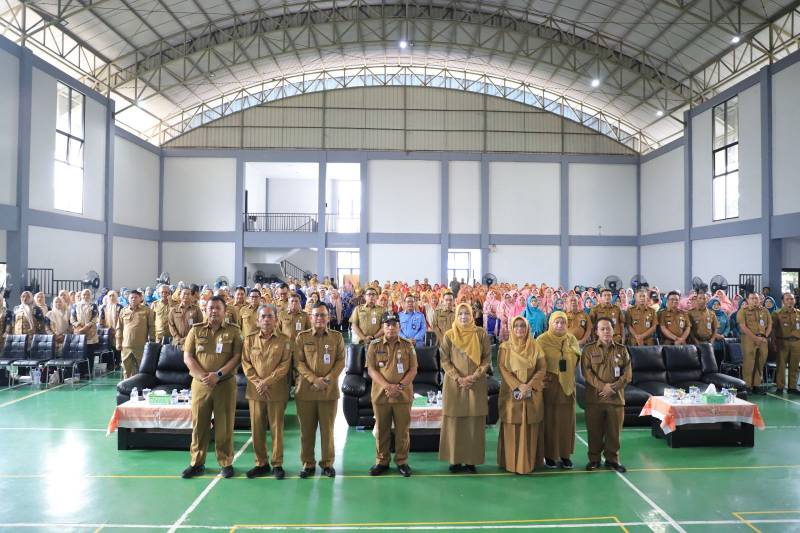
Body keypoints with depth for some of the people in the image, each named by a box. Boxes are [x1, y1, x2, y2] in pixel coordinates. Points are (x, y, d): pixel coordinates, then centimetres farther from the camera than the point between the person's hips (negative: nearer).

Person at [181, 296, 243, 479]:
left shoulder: (233, 331, 1)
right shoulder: (196, 330, 6)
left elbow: (237, 357, -5)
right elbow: (187, 357, 1)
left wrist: (218, 374, -17)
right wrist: (203, 376, -12)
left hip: (225, 384, -2)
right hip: (200, 383, 2)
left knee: (224, 425, 4)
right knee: (199, 424, 7)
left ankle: (226, 463, 16)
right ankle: (197, 463, 20)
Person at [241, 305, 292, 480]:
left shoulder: (284, 340, 0)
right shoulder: (249, 339, 7)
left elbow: (285, 365, -6)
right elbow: (246, 364, 3)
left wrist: (267, 381, -14)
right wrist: (257, 382, -10)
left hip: (277, 391, -2)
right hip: (255, 390, 2)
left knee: (277, 428, 3)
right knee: (257, 428, 6)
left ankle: (277, 464, 13)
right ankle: (261, 463, 19)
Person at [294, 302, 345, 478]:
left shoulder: (337, 337, 5)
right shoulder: (302, 337, 4)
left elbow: (341, 361, 1)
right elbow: (298, 362, -2)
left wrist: (328, 379, -12)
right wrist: (313, 379, -14)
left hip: (329, 390, 0)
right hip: (306, 389, 0)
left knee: (327, 428, 5)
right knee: (306, 429, 6)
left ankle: (327, 463, 18)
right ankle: (308, 463, 19)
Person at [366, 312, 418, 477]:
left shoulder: (408, 345, 3)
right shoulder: (374, 345, 1)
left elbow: (413, 369, 0)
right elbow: (371, 370, -4)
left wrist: (400, 386, -13)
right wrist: (387, 386, -16)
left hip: (403, 395, 0)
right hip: (380, 394, 0)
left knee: (402, 430, 6)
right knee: (381, 430, 9)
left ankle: (402, 461, 20)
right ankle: (382, 461, 22)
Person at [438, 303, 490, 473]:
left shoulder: (481, 333, 2)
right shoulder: (449, 335, 1)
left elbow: (487, 358, 1)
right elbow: (445, 360, 0)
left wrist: (474, 376, -11)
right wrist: (458, 378, -12)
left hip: (476, 384, 0)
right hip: (454, 384, 0)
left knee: (474, 423, 2)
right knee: (454, 422, 2)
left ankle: (471, 460, 11)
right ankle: (455, 459, 11)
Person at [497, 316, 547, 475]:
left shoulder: (535, 347, 8)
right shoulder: (505, 347, 4)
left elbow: (542, 368, 0)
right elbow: (502, 368, -5)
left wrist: (529, 385, -13)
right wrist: (518, 386, -16)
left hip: (533, 394, 2)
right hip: (511, 393, -1)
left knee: (530, 428, 3)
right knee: (512, 428, -2)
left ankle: (530, 462, 11)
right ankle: (512, 462, 5)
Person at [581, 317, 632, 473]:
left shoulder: (622, 350, 6)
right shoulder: (589, 349, 2)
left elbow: (627, 374, 1)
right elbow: (587, 372, -7)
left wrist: (613, 387, -14)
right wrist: (602, 386, -18)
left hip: (616, 397, 1)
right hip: (594, 397, -1)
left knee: (614, 430, 7)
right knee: (594, 430, 5)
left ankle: (612, 459, 21)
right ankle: (594, 459, 17)